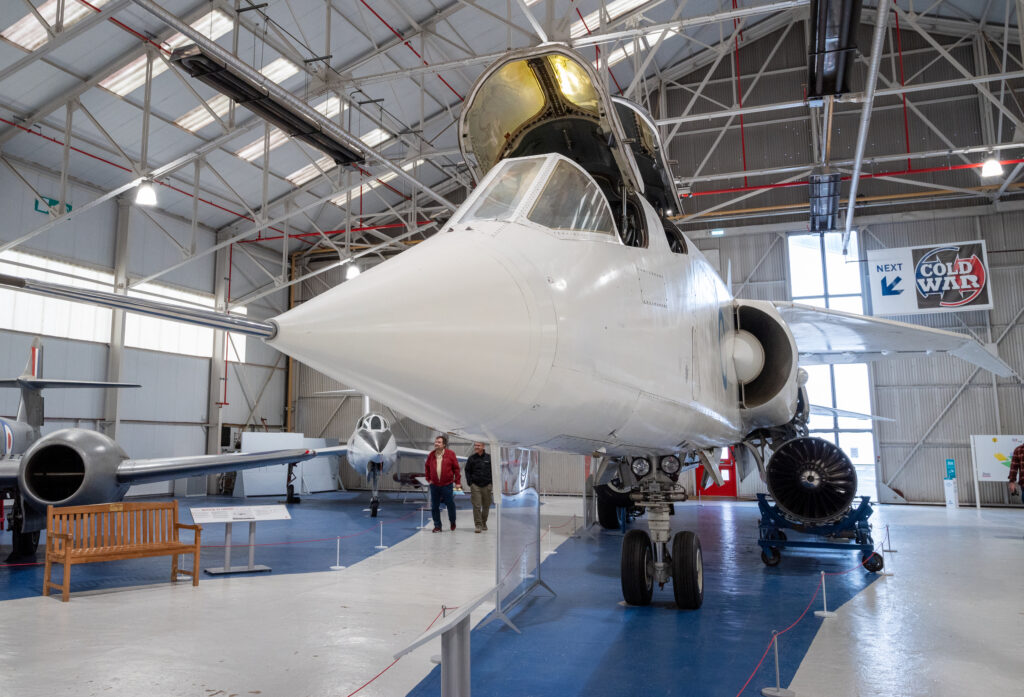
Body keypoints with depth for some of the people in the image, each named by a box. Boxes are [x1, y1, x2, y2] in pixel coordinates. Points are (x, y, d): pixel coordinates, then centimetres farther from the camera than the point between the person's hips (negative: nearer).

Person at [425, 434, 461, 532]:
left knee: (450, 504, 4)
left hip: (447, 484, -3)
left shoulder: (450, 454, -5)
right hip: (434, 485, 3)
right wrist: (428, 479, 9)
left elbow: (456, 468, -2)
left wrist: (457, 482, -3)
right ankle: (437, 526, 16)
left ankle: (452, 522, 29)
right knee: (434, 506, 5)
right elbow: (427, 468, 17)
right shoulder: (431, 455, 4)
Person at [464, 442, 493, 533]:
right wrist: (470, 483, -2)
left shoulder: (489, 458, 4)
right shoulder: (471, 458, 3)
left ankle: (484, 523, 27)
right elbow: (467, 471, 7)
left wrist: (492, 483, 2)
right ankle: (478, 525, -4)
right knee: (476, 506, -7)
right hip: (475, 485, -1)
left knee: (486, 506, 10)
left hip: (487, 485, 1)